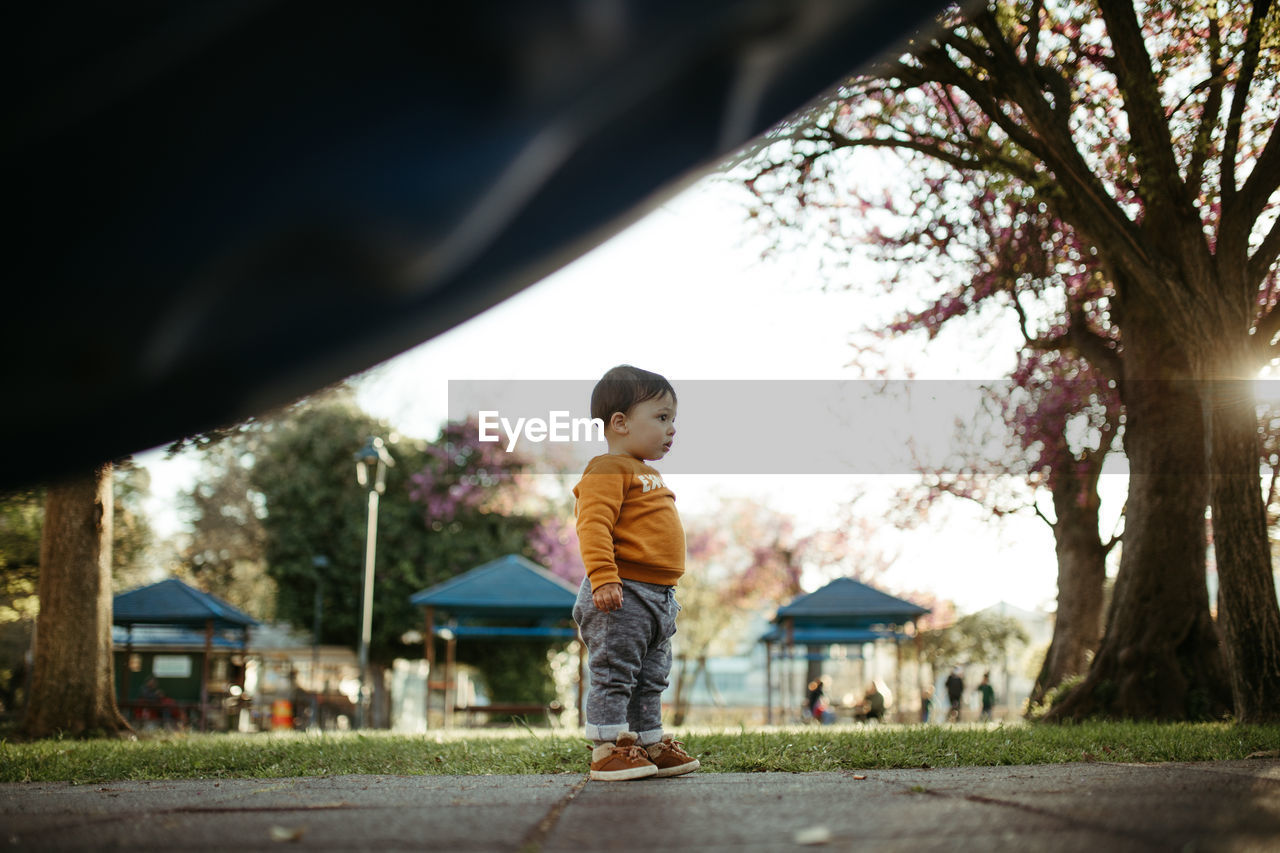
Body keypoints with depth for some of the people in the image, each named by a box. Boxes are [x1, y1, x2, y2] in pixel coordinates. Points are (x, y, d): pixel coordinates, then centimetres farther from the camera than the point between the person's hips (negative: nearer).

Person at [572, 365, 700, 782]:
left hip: (658, 595, 10)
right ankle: (607, 751, -1)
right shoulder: (608, 470, -11)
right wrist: (603, 577, -29)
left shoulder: (648, 475, 21)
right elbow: (593, 526, -21)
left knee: (651, 678, 15)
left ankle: (650, 745, 24)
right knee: (614, 674, -6)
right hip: (622, 594, -10)